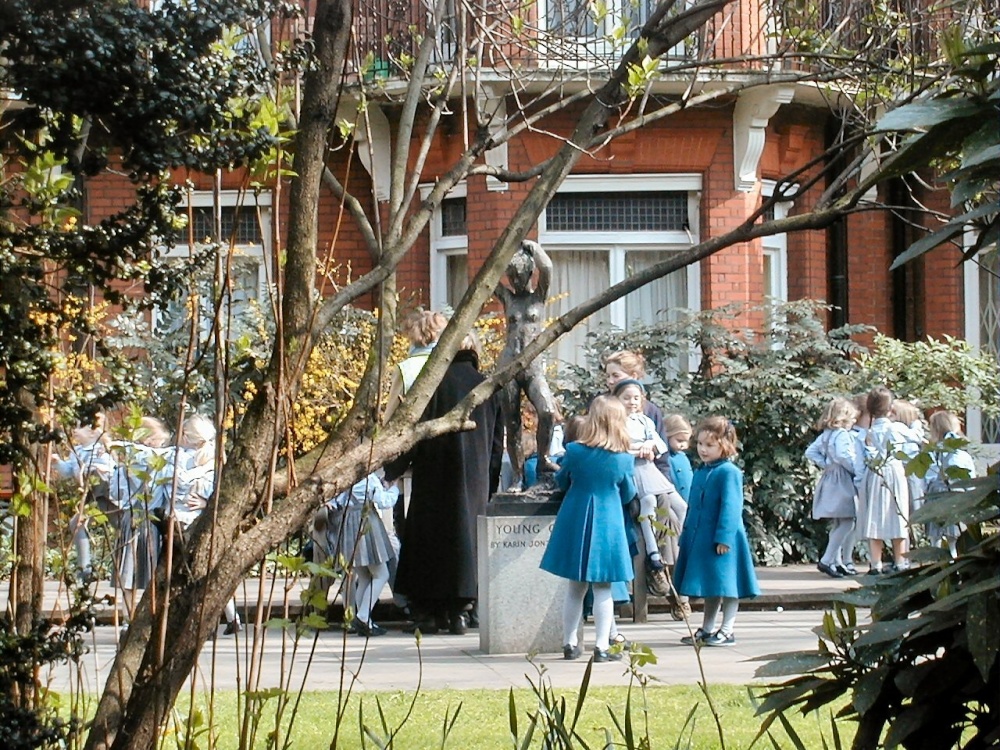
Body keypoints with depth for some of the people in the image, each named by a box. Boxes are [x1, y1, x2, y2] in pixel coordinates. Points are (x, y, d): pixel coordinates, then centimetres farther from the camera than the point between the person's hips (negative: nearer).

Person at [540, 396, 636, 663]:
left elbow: (561, 482, 9)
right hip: (607, 526, -2)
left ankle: (570, 644, 18)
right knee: (603, 590, 3)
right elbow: (628, 496, 5)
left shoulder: (574, 451, -8)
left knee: (575, 589, 12)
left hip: (575, 524, 2)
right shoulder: (623, 459, -8)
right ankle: (602, 646, 1)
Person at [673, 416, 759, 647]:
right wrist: (686, 537, 19)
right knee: (710, 587, 16)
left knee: (727, 586, -1)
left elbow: (730, 507, -18)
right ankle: (706, 629, 24)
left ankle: (727, 630, 6)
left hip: (722, 541, -8)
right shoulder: (700, 473, 13)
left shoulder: (729, 473, -13)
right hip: (701, 539, 9)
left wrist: (724, 537, -23)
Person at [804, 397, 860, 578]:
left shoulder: (825, 435, 13)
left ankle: (837, 562, 19)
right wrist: (856, 469, -16)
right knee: (846, 524, -11)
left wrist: (825, 464, 9)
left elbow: (811, 452, 16)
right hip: (842, 482, -10)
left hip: (829, 480, 10)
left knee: (837, 525, 15)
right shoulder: (842, 435, -14)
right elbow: (843, 455, -28)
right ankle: (826, 560, -17)